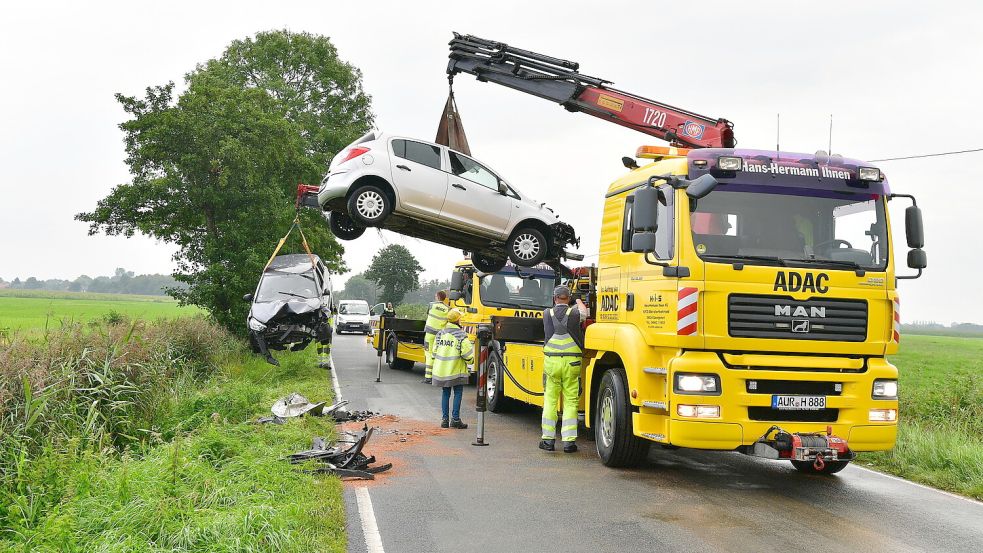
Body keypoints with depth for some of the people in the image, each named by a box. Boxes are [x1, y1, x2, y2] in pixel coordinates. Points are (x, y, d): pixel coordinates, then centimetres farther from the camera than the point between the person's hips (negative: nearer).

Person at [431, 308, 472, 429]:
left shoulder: (440, 334, 6)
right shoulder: (461, 335, -10)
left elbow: (434, 351, 10)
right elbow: (467, 353, -11)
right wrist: (471, 359, 9)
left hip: (441, 370, 5)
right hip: (456, 370, -5)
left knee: (445, 393, 12)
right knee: (458, 393, 3)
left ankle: (444, 419, 12)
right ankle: (455, 419, -1)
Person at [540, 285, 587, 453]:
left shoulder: (547, 314, 1)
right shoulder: (575, 313, -2)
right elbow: (584, 312, 20)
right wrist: (579, 301, 40)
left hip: (551, 361, 1)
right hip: (572, 362, -1)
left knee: (550, 400, 9)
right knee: (570, 401, 3)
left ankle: (548, 439, 11)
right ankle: (569, 441, 2)